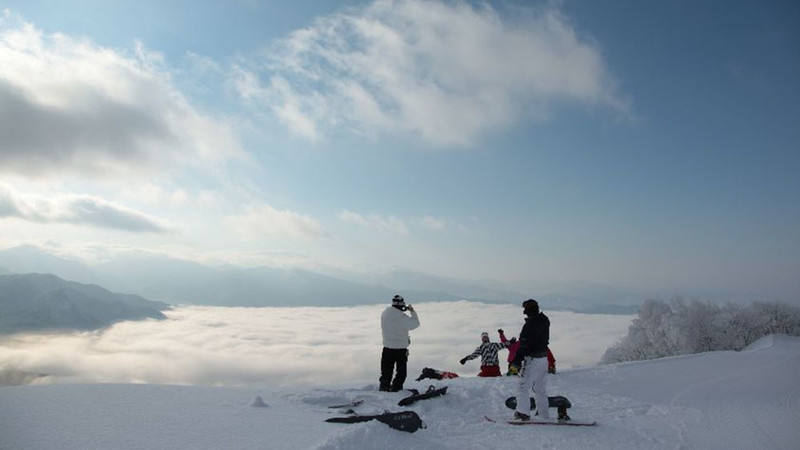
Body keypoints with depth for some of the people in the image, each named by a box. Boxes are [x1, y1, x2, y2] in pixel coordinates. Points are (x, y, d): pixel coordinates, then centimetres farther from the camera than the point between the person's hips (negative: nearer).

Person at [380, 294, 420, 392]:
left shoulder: (384, 313, -4)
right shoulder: (402, 317, -22)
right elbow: (415, 323, -11)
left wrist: (402, 311, 8)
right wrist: (412, 311, 1)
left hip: (387, 348, 5)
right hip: (401, 349, -5)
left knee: (386, 372, 17)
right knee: (401, 372, 11)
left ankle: (384, 388, 20)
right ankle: (395, 389, 7)